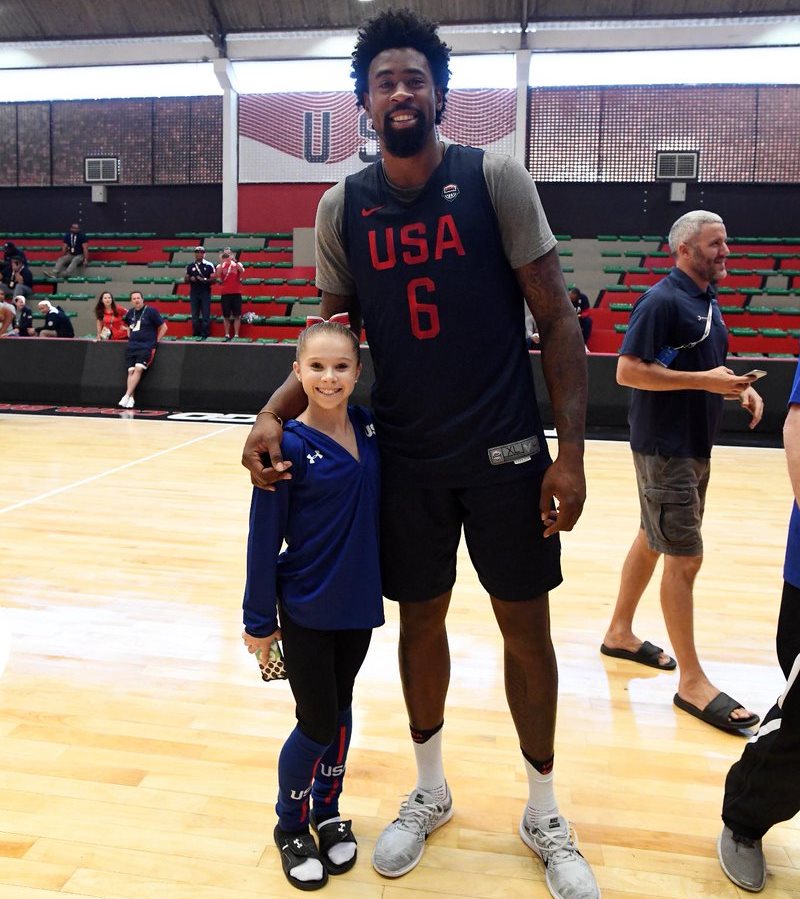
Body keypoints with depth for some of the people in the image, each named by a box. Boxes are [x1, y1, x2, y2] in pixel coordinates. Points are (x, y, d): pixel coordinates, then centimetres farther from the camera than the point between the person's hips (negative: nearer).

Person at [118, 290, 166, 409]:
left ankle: (126, 397, -25)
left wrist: (155, 342, -2)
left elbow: (163, 327, -1)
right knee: (131, 371, -8)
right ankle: (131, 399, -11)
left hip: (146, 347, -5)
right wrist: (130, 336, 19)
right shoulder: (130, 312, 14)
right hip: (131, 346, 5)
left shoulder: (151, 311, -3)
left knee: (138, 369, -20)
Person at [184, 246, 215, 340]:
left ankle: (205, 334, 0)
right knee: (195, 315, 6)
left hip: (205, 293, -3)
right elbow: (185, 280, 12)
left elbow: (213, 279, -2)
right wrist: (190, 279, -9)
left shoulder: (209, 265, 1)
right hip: (194, 293, 3)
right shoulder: (190, 266, 10)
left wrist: (204, 280, -18)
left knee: (206, 314, -4)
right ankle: (195, 334, 13)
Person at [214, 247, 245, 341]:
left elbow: (242, 271, -17)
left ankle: (236, 334, 5)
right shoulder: (220, 266, 6)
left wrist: (234, 261, -25)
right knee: (226, 316, 4)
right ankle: (227, 334, 11)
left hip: (236, 293, 0)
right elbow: (217, 275, -14)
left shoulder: (237, 264, 5)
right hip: (225, 293, 0)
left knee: (237, 315, 0)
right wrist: (221, 263, -16)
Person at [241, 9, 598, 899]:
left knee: (526, 627, 8)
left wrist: (570, 450, -11)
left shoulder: (495, 178, -6)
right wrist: (274, 414, -8)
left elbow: (556, 320, -5)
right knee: (420, 622, 14)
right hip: (404, 458, 2)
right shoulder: (341, 207, 1)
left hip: (507, 453, -2)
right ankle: (429, 793, 39)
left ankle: (543, 814, 32)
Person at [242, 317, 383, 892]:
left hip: (359, 602, 5)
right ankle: (291, 827, 30)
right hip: (306, 608, -4)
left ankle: (328, 813, 39)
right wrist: (259, 620, -8)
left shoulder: (369, 428, -4)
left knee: (341, 711, 18)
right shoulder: (289, 446, -17)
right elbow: (265, 537, -12)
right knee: (318, 724, 5)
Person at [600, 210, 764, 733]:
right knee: (685, 556, -6)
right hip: (665, 448, -9)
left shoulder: (709, 300, 13)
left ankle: (620, 633, 33)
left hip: (696, 446, 9)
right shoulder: (662, 301, -15)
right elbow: (628, 371, -21)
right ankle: (693, 682, 4)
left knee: (653, 539, 17)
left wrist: (739, 388, 3)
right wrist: (705, 381, -23)